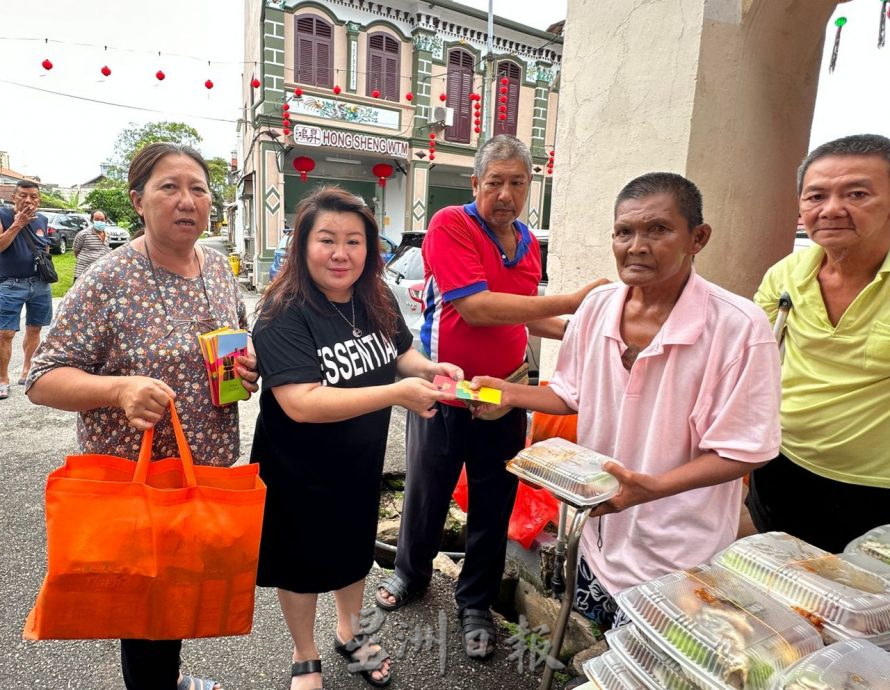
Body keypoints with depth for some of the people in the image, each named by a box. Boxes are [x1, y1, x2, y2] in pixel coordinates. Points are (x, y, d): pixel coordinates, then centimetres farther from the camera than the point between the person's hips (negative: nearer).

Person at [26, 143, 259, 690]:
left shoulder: (219, 267, 1)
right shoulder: (108, 281, -17)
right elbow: (43, 379, -15)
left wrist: (248, 366, -7)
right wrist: (119, 388, -33)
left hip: (210, 467, 6)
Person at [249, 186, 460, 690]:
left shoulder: (378, 301, -6)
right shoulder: (284, 316, -26)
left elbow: (401, 353, 12)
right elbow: (301, 403, -36)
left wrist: (427, 368, -11)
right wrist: (398, 394, -40)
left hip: (363, 463, 5)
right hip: (300, 473, -5)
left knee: (355, 549, 25)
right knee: (303, 563, 17)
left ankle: (350, 633, 53)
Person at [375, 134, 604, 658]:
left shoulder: (528, 241, 7)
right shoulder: (450, 225, -14)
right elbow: (475, 306, -26)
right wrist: (570, 302, -25)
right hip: (445, 393, -4)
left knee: (493, 506, 14)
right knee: (427, 493, 17)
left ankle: (476, 604, 36)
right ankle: (412, 572, 45)